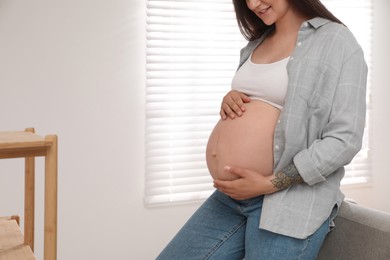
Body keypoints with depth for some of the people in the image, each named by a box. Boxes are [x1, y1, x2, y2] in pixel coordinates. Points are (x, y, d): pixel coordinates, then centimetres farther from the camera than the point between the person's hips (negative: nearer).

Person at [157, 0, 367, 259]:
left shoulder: (335, 40, -6)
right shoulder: (257, 43, 16)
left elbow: (345, 139, -14)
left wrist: (269, 184, -18)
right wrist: (230, 100, 4)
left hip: (289, 199, -7)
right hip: (229, 197, 7)